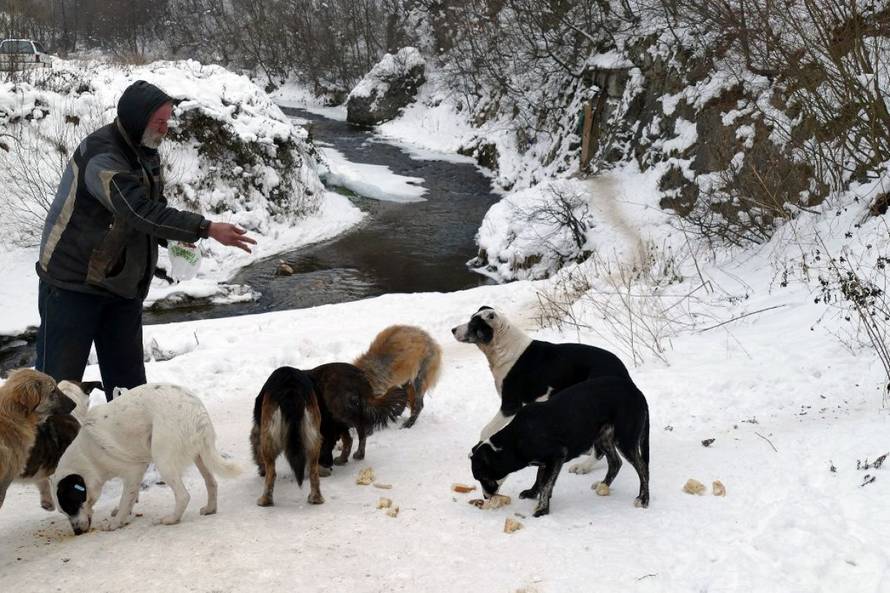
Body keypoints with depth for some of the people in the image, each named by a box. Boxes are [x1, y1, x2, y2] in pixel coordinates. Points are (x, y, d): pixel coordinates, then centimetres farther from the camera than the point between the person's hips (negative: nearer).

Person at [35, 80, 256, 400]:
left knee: (128, 378, 11)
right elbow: (140, 211, -33)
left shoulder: (145, 152, 6)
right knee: (60, 376, -3)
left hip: (123, 285, 8)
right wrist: (206, 229, -36)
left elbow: (152, 206, 20)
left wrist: (174, 234, -1)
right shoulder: (101, 154, -23)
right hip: (73, 282, -8)